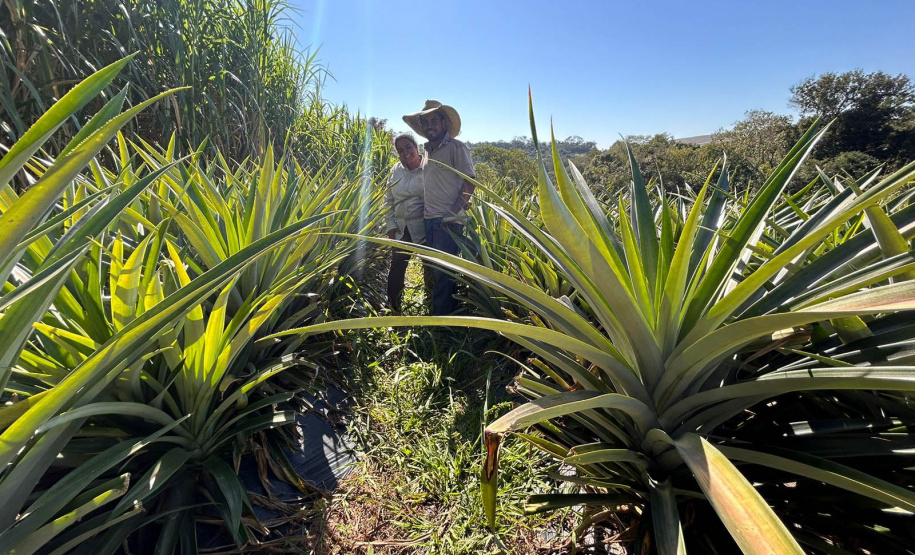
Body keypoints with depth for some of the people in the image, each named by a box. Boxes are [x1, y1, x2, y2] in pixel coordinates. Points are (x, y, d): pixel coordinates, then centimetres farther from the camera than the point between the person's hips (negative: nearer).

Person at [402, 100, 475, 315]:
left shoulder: (456, 147, -3)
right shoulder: (428, 151, 19)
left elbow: (469, 183, -9)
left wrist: (453, 212, -19)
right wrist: (424, 210, 15)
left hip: (448, 221, -8)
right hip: (429, 219, 8)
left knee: (442, 272, -7)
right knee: (434, 269, 12)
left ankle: (442, 316, 2)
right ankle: (439, 311, 24)